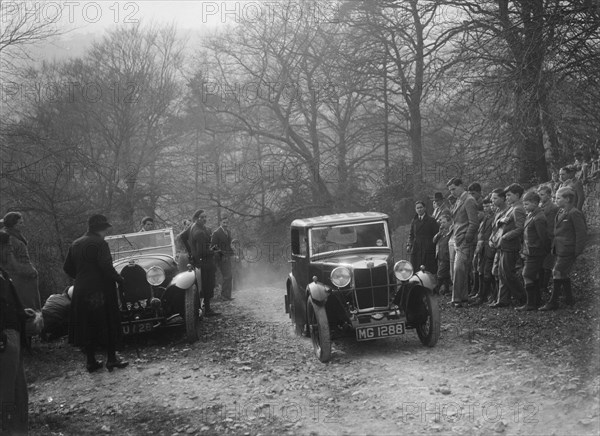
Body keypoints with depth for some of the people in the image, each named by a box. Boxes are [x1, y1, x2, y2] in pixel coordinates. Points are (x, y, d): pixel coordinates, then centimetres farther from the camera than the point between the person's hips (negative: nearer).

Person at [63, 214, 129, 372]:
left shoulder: (75, 244, 12)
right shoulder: (100, 243, -12)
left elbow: (67, 268, 15)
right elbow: (106, 266, -22)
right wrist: (119, 279, -9)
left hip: (80, 290, 7)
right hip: (100, 290, -7)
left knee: (86, 325, 10)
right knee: (108, 323, 3)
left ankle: (90, 361, 14)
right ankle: (111, 358, 5)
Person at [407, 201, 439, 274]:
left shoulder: (431, 220, 2)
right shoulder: (414, 221, 15)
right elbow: (411, 234, 17)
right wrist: (409, 245, 4)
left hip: (428, 249, -4)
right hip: (416, 250, 4)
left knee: (429, 271, -6)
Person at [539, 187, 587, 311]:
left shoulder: (575, 213, -14)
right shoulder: (560, 213, 12)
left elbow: (581, 233, -14)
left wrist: (577, 252, -14)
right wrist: (554, 247, 13)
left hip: (568, 251, -8)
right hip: (559, 250, 8)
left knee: (558, 274, -5)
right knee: (563, 275, 15)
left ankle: (553, 303, 1)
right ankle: (569, 299, 27)